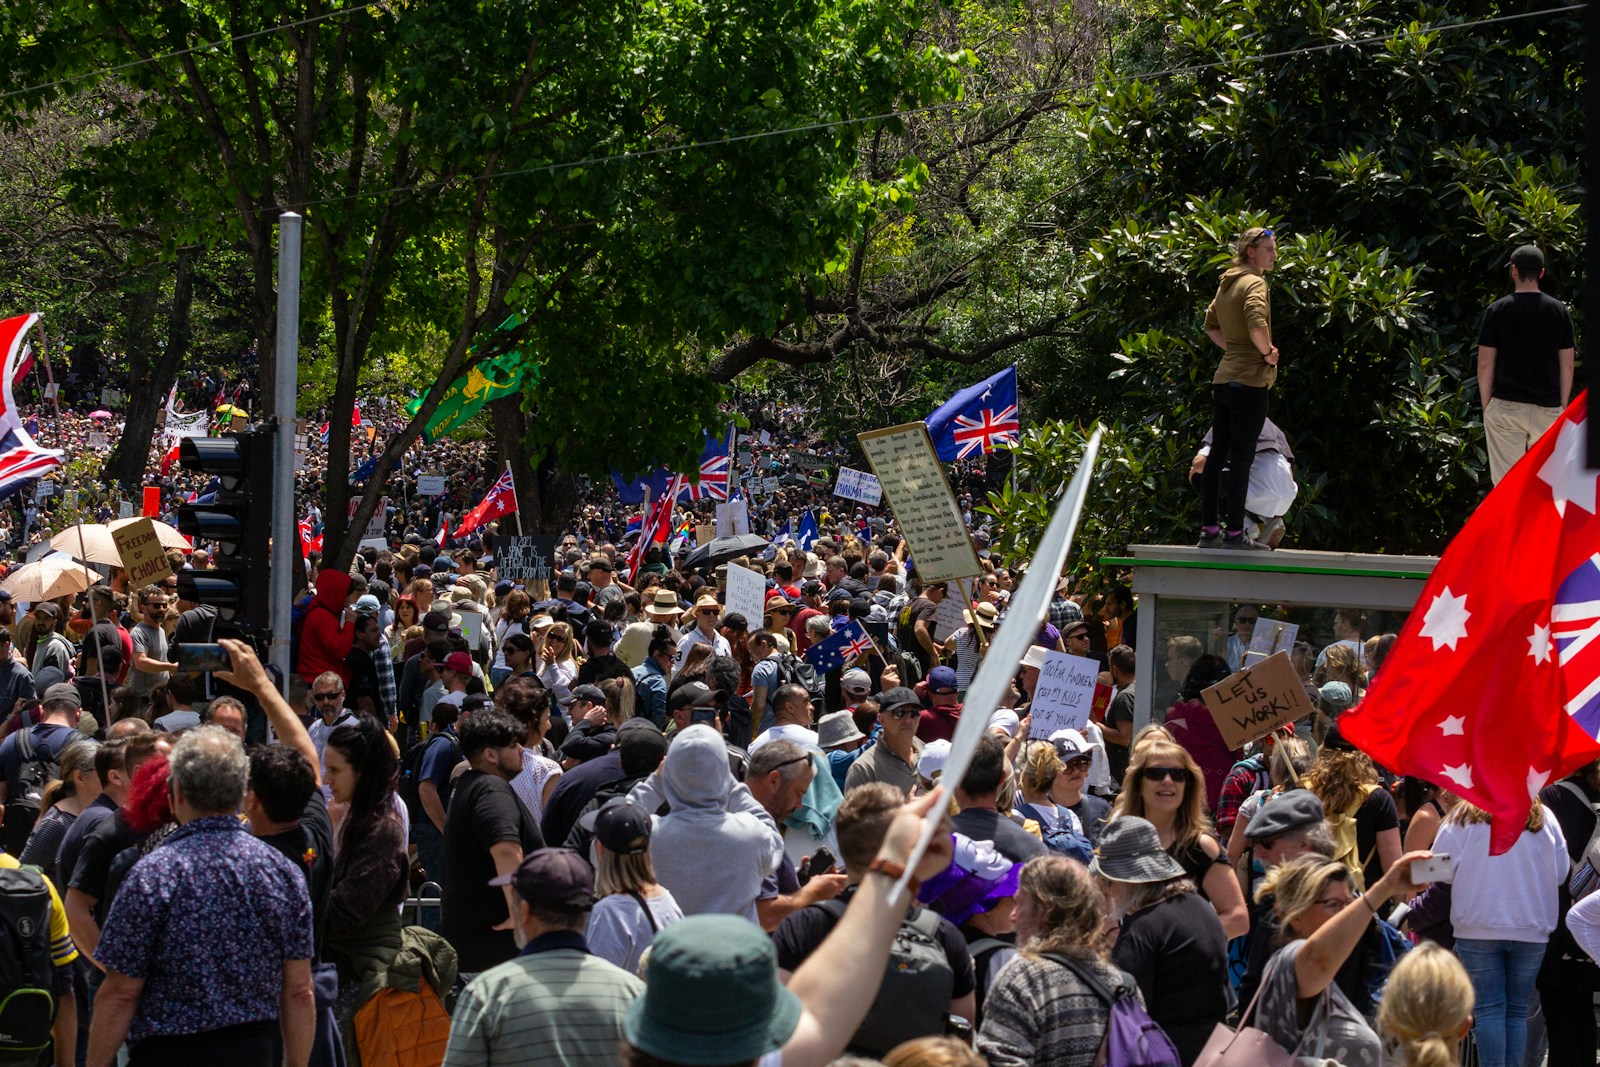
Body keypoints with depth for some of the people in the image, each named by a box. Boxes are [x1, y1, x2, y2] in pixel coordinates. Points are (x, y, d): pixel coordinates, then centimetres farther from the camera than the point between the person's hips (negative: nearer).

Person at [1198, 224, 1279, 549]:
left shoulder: (1226, 283, 15)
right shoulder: (1255, 283, -11)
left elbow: (1211, 325, 27)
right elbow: (1256, 323, -28)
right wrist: (1267, 352, -12)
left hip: (1223, 379, 9)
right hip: (1250, 381, -9)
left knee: (1217, 455, 10)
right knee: (1241, 458, -7)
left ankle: (1209, 529, 13)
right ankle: (1234, 532, -7)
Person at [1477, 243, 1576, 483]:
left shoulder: (1497, 311, -3)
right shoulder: (1559, 311, 2)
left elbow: (1485, 364, -4)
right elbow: (1567, 365, 3)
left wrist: (1486, 406, 6)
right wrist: (1562, 407, 11)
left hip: (1505, 407, -2)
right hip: (1547, 408, 2)